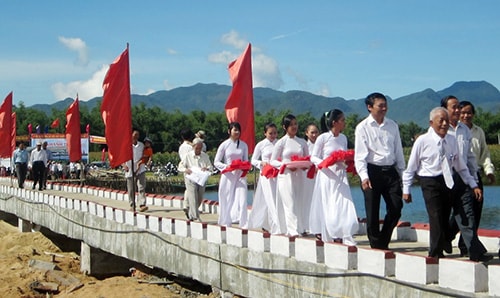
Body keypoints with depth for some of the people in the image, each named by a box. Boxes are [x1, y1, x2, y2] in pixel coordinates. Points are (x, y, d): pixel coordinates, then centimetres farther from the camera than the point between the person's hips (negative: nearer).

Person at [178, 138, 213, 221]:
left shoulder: (205, 156, 5)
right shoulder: (188, 156, -2)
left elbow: (211, 167, 6)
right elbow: (180, 166, 1)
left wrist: (207, 168, -18)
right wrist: (185, 170, -20)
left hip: (201, 180, 4)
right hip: (191, 180, -4)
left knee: (200, 199, 11)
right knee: (193, 199, -11)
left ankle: (191, 215, 30)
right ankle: (196, 217, -12)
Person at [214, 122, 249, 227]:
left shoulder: (243, 145, 8)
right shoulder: (224, 145, 0)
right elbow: (216, 162, 0)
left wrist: (244, 166, -6)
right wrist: (227, 166, -16)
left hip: (240, 175, 2)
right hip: (228, 176, -2)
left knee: (242, 198, -9)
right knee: (227, 200, 3)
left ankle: (243, 223, -11)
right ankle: (225, 222, 16)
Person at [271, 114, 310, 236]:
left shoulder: (302, 142, 10)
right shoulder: (281, 142, -1)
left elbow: (307, 158, 17)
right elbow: (273, 161, 0)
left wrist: (306, 165, -6)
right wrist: (286, 165, -15)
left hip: (299, 176, 4)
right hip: (286, 176, -4)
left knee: (300, 202, 4)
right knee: (290, 203, -8)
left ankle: (301, 228, 10)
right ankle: (292, 230, -11)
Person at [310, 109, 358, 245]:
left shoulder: (343, 138, 9)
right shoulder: (323, 138, -7)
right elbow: (313, 157, -4)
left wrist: (346, 162, -2)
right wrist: (326, 163, -20)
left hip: (341, 175, 4)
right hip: (327, 176, -4)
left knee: (344, 204, -7)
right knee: (327, 206, 1)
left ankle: (346, 236, -9)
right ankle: (327, 236, 13)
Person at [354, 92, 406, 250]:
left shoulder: (392, 126, 12)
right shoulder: (363, 127, -2)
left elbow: (398, 151, 17)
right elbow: (360, 154, -8)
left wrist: (402, 173, 15)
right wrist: (364, 176, -20)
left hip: (390, 170, 4)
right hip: (372, 170, -4)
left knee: (396, 207, -1)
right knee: (372, 212, 1)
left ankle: (383, 242, 16)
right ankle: (376, 244, 13)